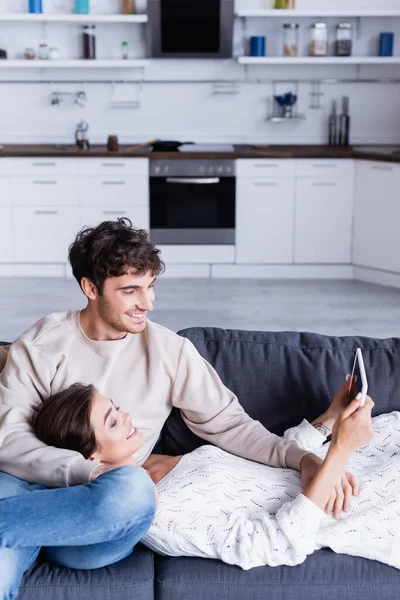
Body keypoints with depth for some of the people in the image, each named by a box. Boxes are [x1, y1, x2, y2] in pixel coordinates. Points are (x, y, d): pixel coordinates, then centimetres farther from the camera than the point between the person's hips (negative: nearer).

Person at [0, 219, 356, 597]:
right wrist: (99, 473, -21)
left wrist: (303, 458, -10)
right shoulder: (42, 343, 1)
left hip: (108, 506, 4)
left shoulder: (170, 351, 4)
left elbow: (227, 423, 7)